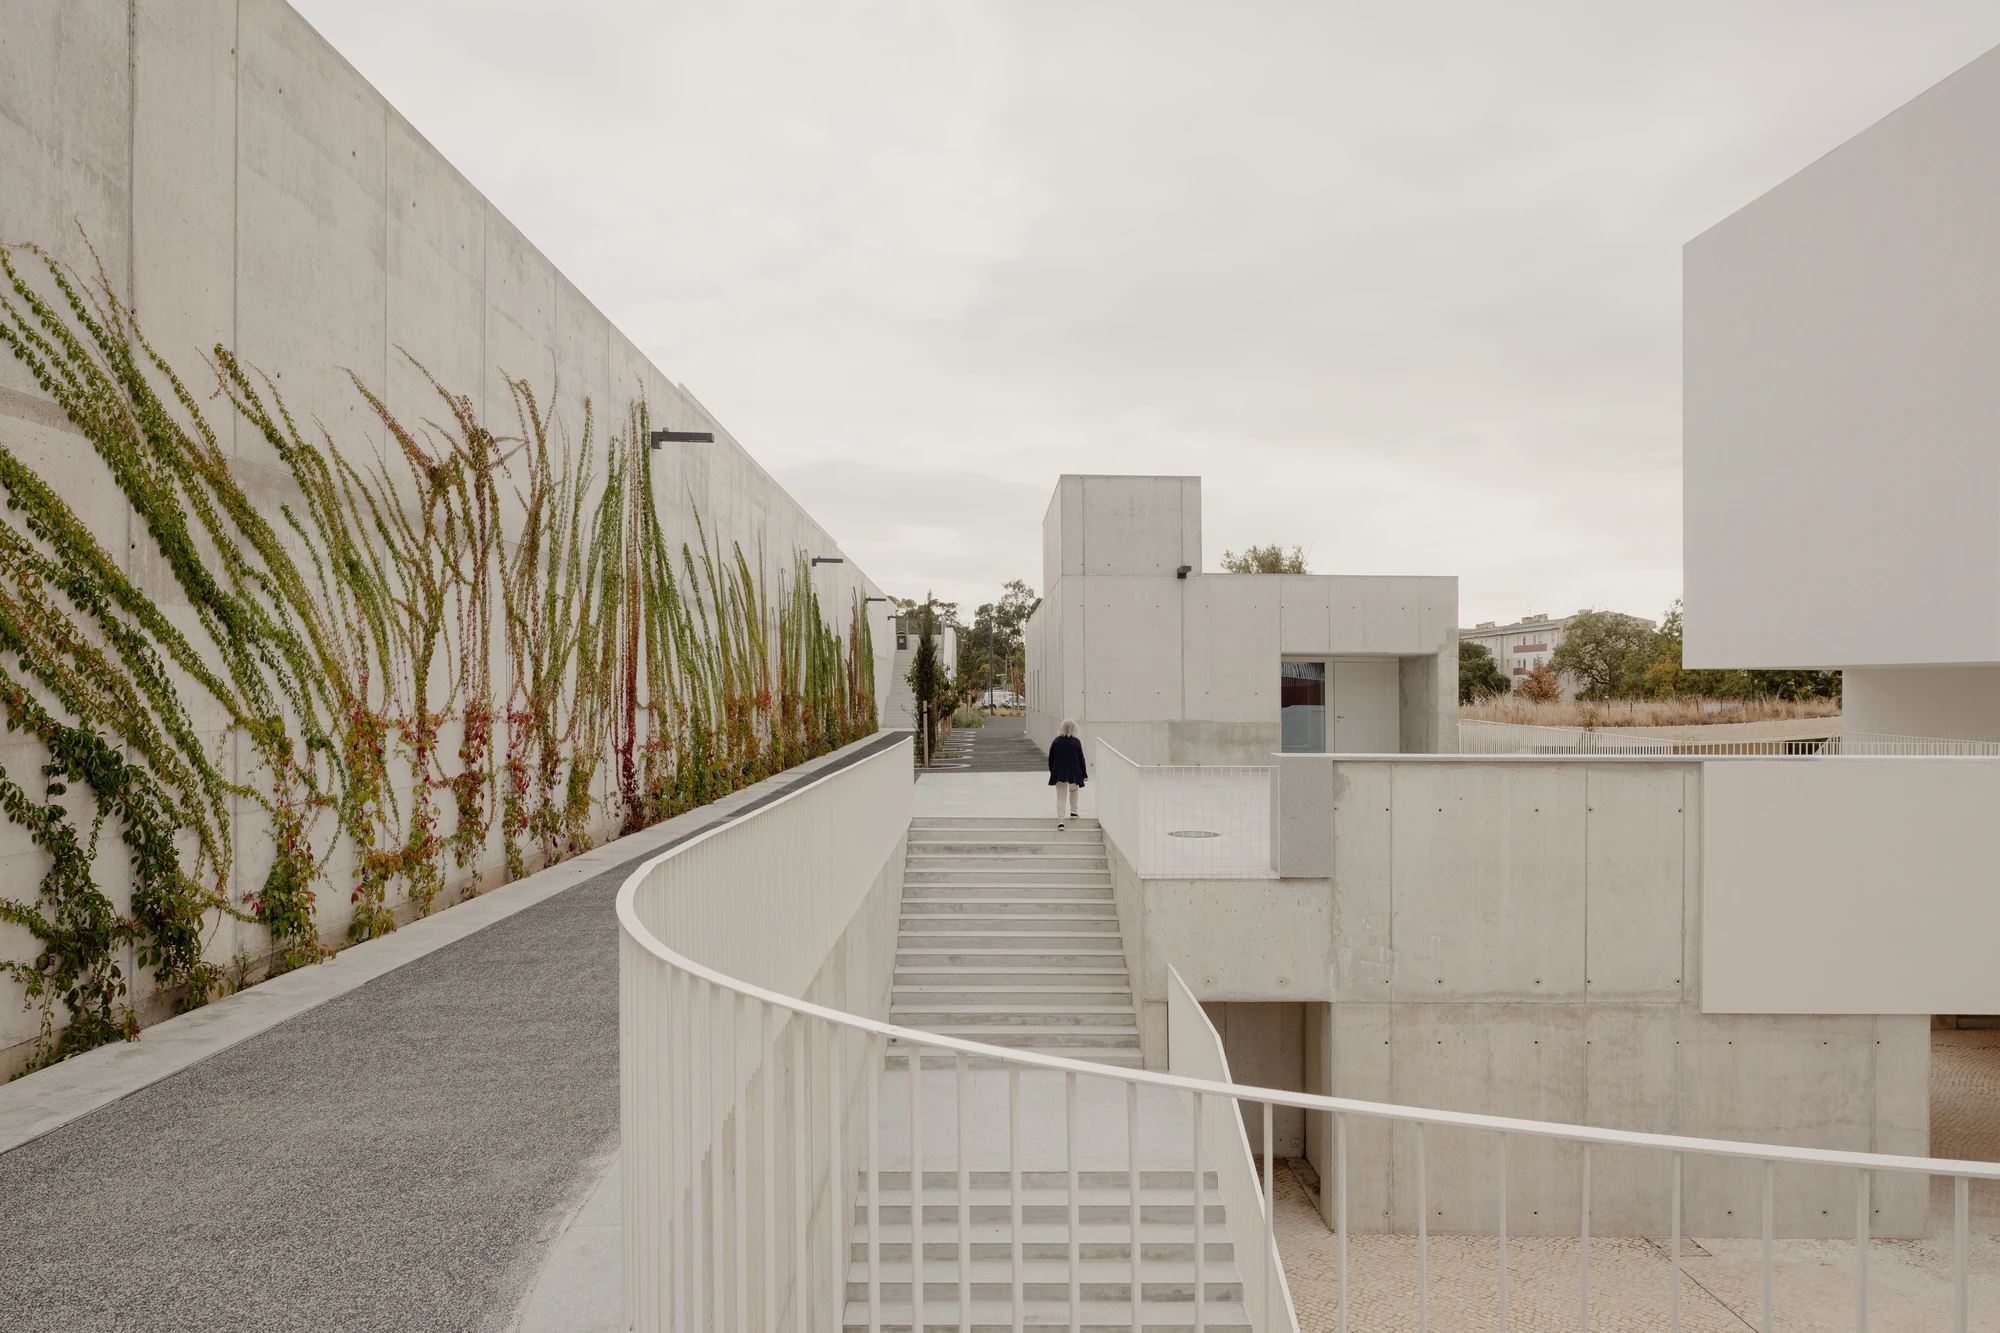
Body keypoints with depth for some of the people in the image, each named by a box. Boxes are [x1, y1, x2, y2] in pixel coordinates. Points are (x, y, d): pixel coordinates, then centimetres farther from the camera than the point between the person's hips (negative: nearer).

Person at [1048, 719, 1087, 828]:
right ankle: (1073, 811, 34)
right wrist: (1084, 773, 7)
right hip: (1073, 772, -1)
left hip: (1059, 773, 1)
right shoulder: (1076, 742, -8)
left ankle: (1060, 821, -6)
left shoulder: (1056, 741, -3)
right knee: (1073, 790, 30)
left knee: (1061, 796, 4)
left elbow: (1051, 758, 3)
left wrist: (1051, 771, 17)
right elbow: (1081, 759, -3)